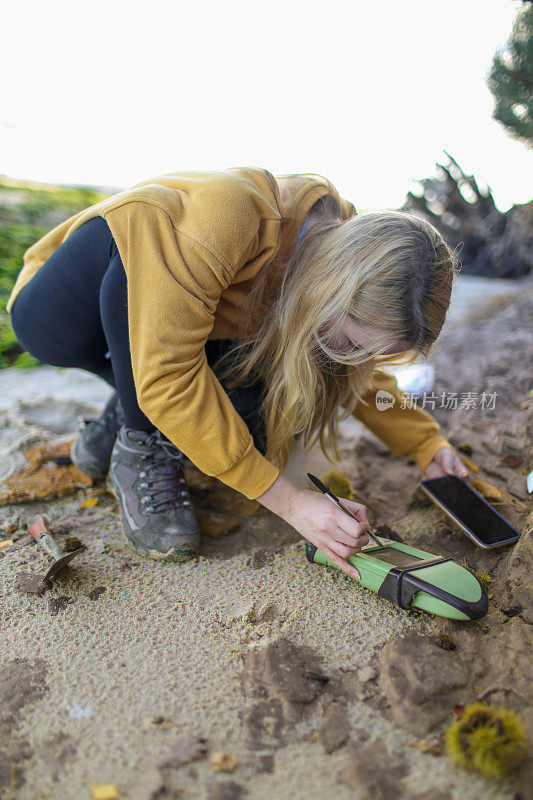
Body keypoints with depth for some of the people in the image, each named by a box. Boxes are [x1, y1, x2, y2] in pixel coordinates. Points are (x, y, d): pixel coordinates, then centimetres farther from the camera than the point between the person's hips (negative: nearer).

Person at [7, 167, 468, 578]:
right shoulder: (231, 211, -37)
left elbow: (360, 375, 2)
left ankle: (117, 426, 3)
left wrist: (428, 445, -11)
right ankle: (139, 449, -20)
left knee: (283, 403, -20)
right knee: (136, 230, -37)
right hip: (59, 318, -4)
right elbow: (166, 375, -39)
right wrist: (286, 499, -37)